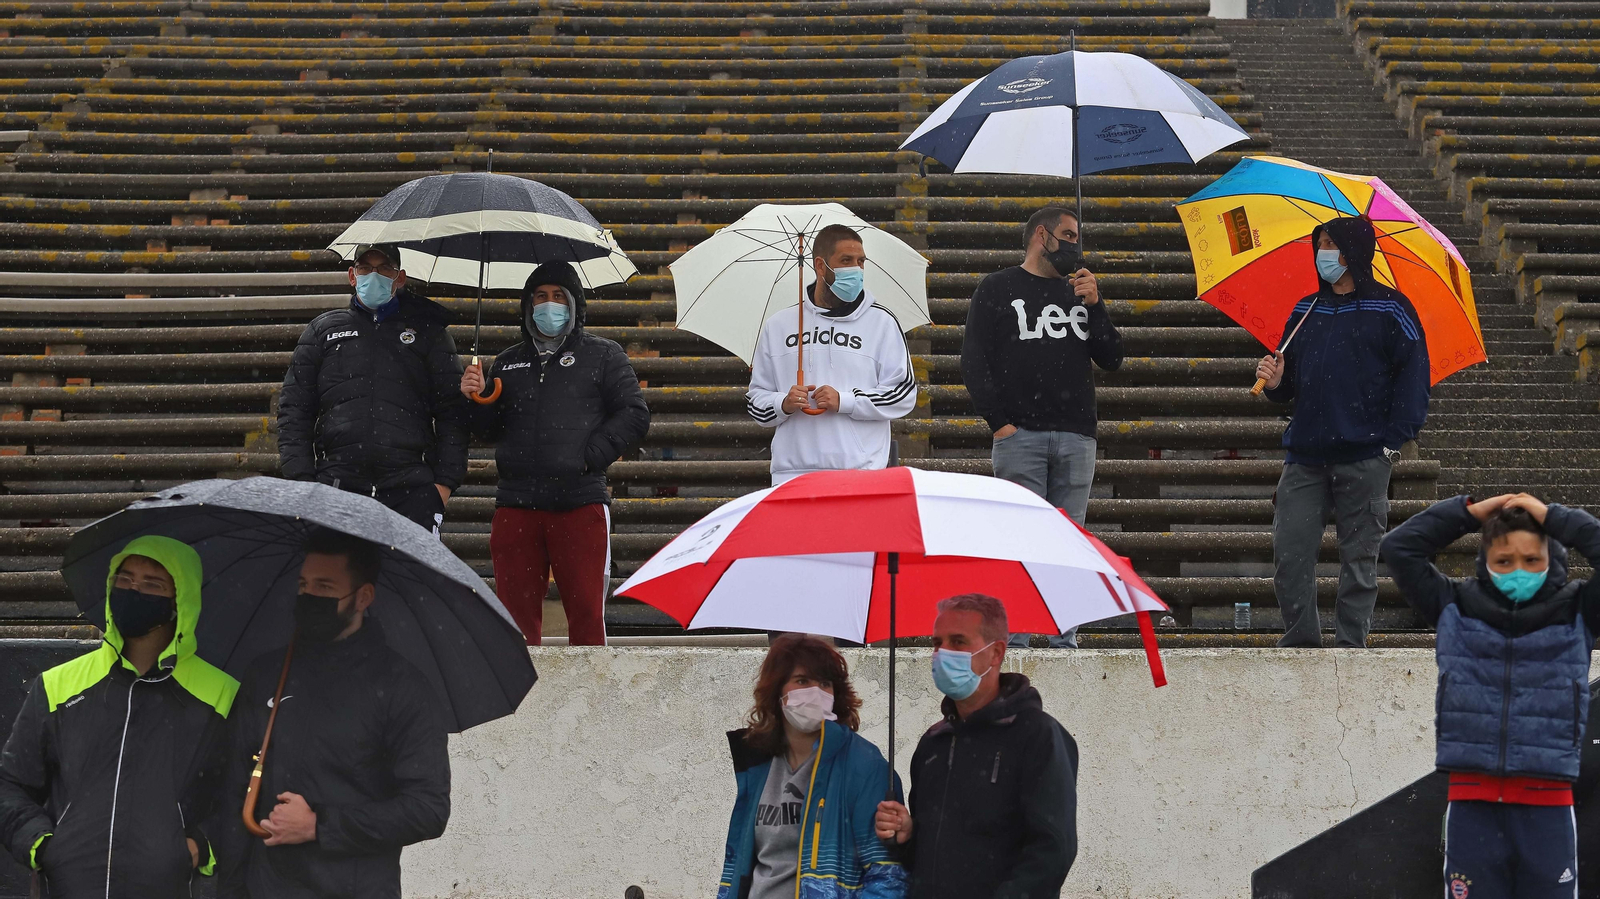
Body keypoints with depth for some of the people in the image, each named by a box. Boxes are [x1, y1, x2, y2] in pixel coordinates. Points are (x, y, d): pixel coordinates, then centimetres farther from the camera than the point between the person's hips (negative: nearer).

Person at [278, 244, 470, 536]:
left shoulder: (427, 333, 16)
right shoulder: (323, 329, 19)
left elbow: (452, 411, 11)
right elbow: (293, 410, 15)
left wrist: (445, 481, -1)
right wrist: (301, 479, 3)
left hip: (410, 490, -1)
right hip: (338, 485, 1)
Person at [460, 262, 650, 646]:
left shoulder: (603, 355, 10)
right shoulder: (509, 363, 20)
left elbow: (634, 414, 1)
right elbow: (490, 430, 19)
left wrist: (590, 456, -9)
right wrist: (476, 399, -1)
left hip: (580, 502, -3)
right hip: (516, 504, 3)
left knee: (585, 613, -3)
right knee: (517, 611, 3)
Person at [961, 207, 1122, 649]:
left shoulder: (1079, 292, 20)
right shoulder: (997, 289, 8)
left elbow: (1112, 359, 13)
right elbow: (974, 361, 1)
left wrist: (1093, 305, 0)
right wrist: (998, 421, -8)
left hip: (1076, 437, 4)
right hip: (1020, 436, -4)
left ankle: (1064, 639, 5)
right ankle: (1014, 639, -6)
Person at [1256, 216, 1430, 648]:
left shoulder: (1389, 309, 1)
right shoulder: (1305, 312, 16)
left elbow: (1414, 374, -2)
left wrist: (1395, 439, -10)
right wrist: (1275, 382, -2)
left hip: (1364, 458, -4)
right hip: (1305, 458, 4)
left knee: (1359, 557, 0)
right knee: (1289, 553, -2)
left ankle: (1351, 644, 6)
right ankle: (1301, 640, 8)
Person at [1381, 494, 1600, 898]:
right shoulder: (1456, 606, 6)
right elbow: (1398, 548, 3)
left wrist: (1555, 518, -5)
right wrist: (1469, 512, 2)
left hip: (1547, 808, -1)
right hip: (1472, 806, 1)